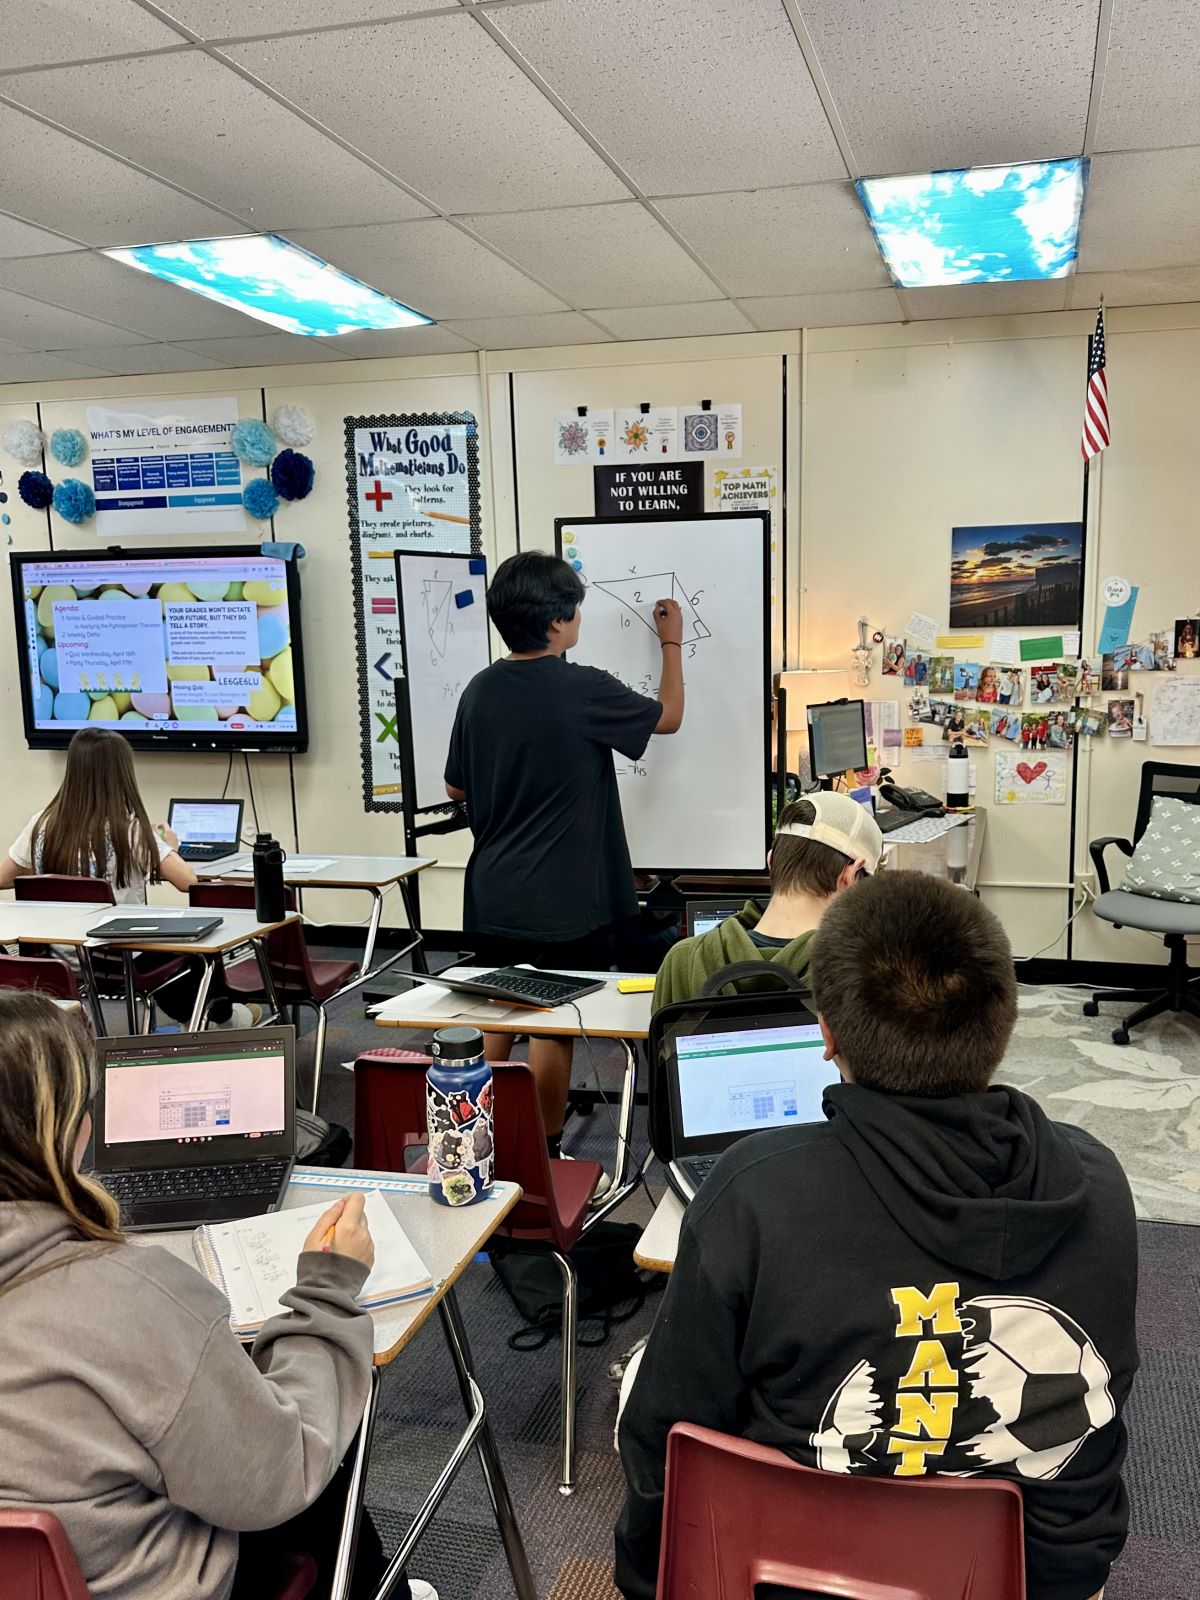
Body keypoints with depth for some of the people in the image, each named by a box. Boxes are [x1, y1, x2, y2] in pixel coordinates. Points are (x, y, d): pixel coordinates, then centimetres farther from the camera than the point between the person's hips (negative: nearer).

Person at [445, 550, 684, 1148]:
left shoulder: (480, 690, 0)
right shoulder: (583, 690, -16)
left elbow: (456, 789, 10)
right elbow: (668, 716, 2)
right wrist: (671, 643, 16)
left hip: (492, 898, 6)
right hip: (562, 903, -6)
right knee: (552, 1029, 5)